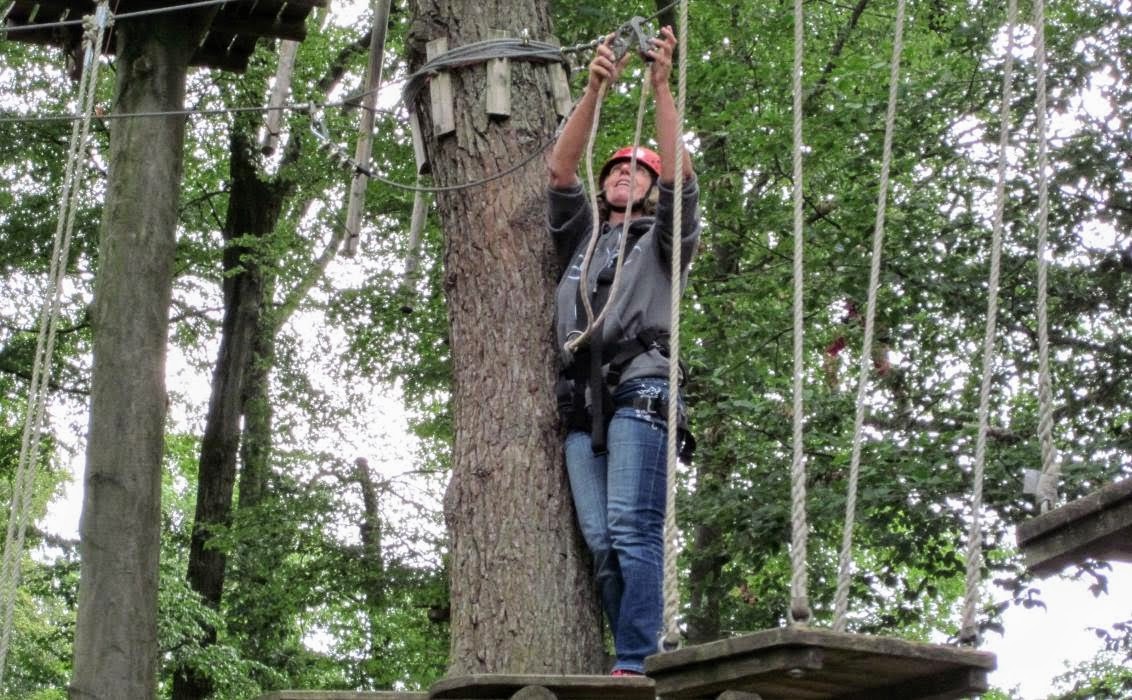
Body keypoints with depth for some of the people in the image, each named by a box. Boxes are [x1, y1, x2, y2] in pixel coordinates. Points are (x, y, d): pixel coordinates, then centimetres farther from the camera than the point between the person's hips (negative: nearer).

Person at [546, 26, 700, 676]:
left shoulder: (661, 239, 20)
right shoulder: (582, 236, 31)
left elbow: (679, 176, 2)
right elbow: (560, 171, 15)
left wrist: (662, 87, -4)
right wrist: (595, 89, 4)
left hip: (639, 389, -4)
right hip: (582, 397, 4)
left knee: (633, 532, -17)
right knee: (601, 543, -5)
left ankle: (634, 666, -22)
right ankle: (638, 663, -5)